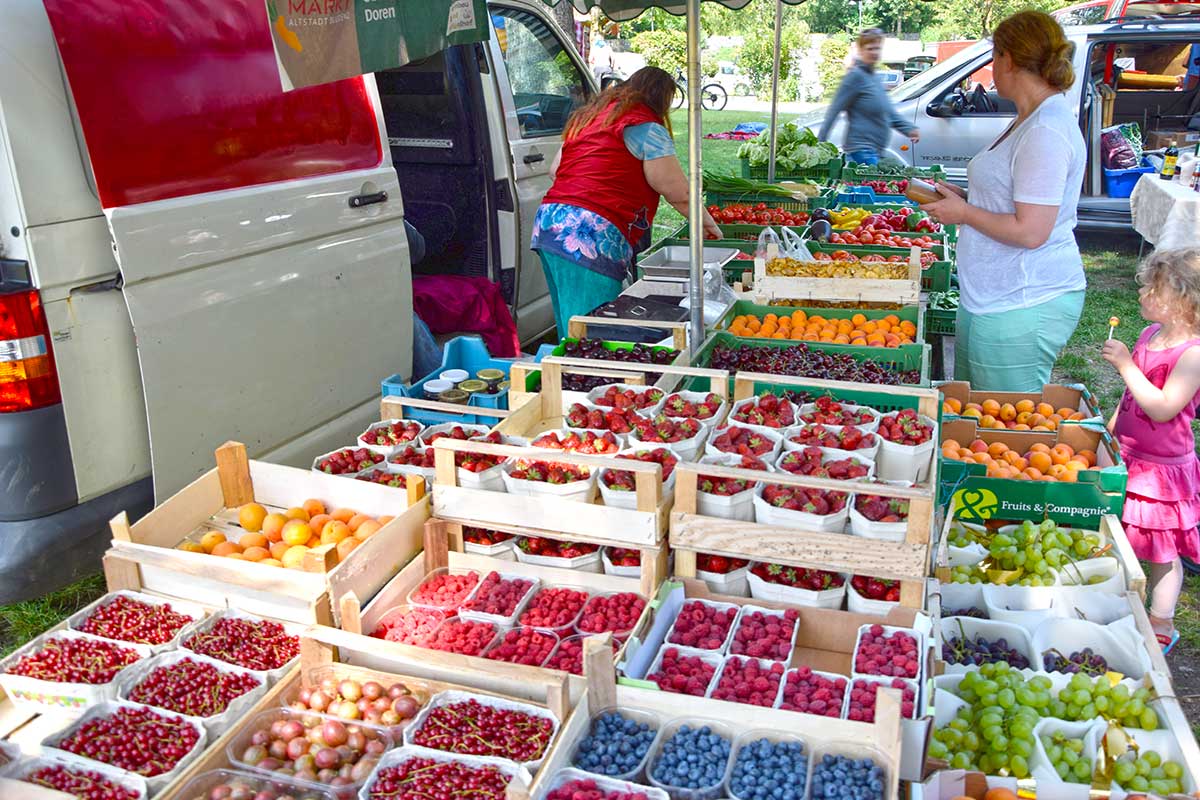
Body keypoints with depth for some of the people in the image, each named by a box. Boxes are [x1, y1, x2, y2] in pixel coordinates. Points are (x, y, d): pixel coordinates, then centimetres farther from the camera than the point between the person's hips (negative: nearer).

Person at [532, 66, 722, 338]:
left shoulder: (585, 116, 23)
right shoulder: (646, 127, -1)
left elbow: (555, 170, 27)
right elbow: (678, 193, -2)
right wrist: (706, 223, 13)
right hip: (593, 235, -9)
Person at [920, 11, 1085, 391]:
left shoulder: (1045, 132, -20)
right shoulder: (1031, 120, 15)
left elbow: (1030, 231, -24)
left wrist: (964, 213, -11)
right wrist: (963, 197, 12)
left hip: (1021, 309, -11)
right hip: (994, 297, 11)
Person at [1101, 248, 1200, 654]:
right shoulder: (1149, 335, 3)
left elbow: (1163, 407, -29)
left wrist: (1126, 365, -28)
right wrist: (1112, 426, 18)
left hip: (1161, 468, -8)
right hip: (1127, 457, 8)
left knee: (1162, 551, 7)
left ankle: (1161, 625, 22)